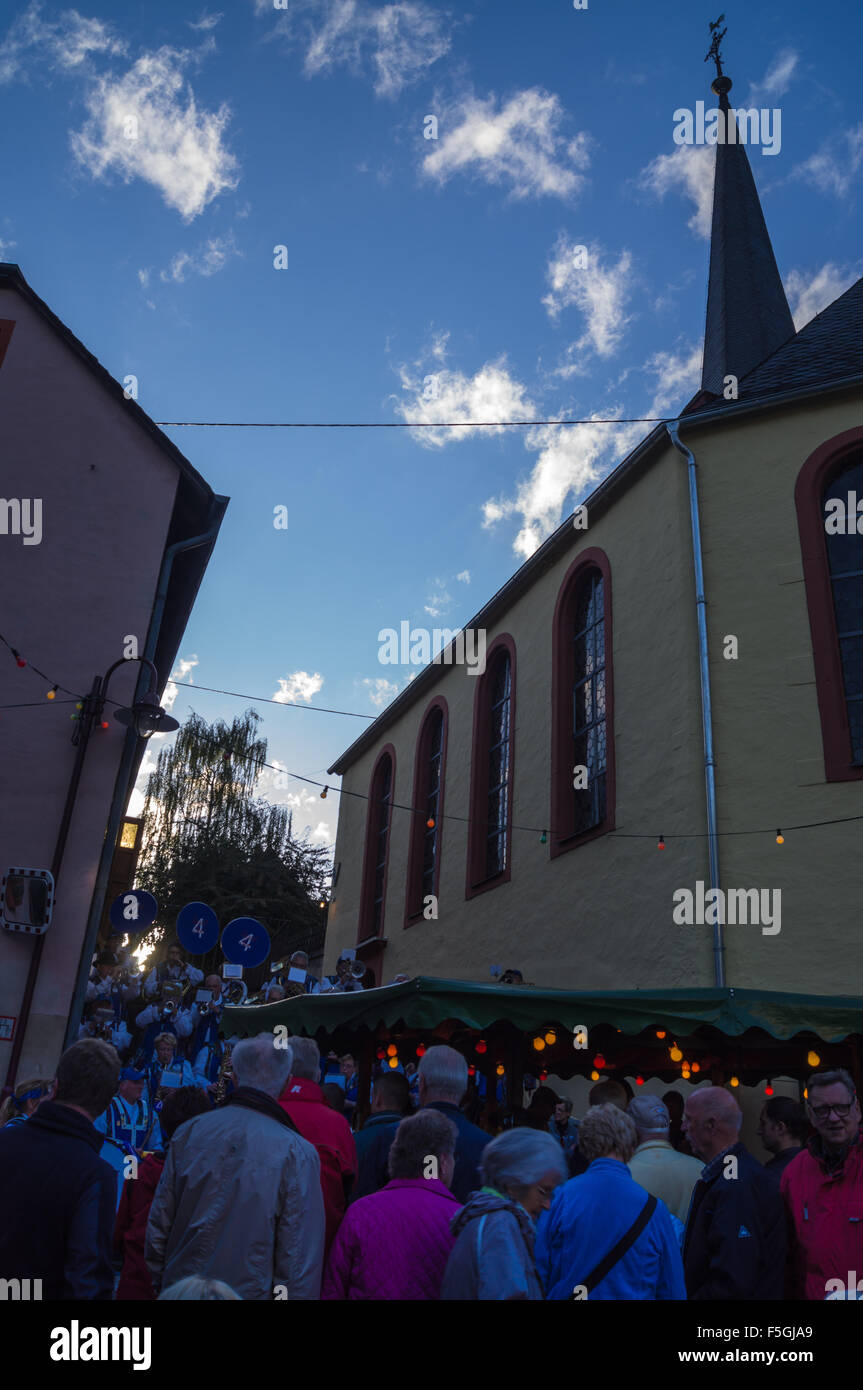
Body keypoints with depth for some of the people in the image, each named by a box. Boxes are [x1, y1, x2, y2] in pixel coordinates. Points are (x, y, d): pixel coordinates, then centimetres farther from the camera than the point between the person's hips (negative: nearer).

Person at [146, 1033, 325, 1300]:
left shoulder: (188, 1131, -5)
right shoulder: (299, 1154, -16)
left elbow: (158, 1223, 3)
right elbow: (301, 1258, -14)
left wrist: (159, 1282, 16)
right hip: (249, 1291, -3)